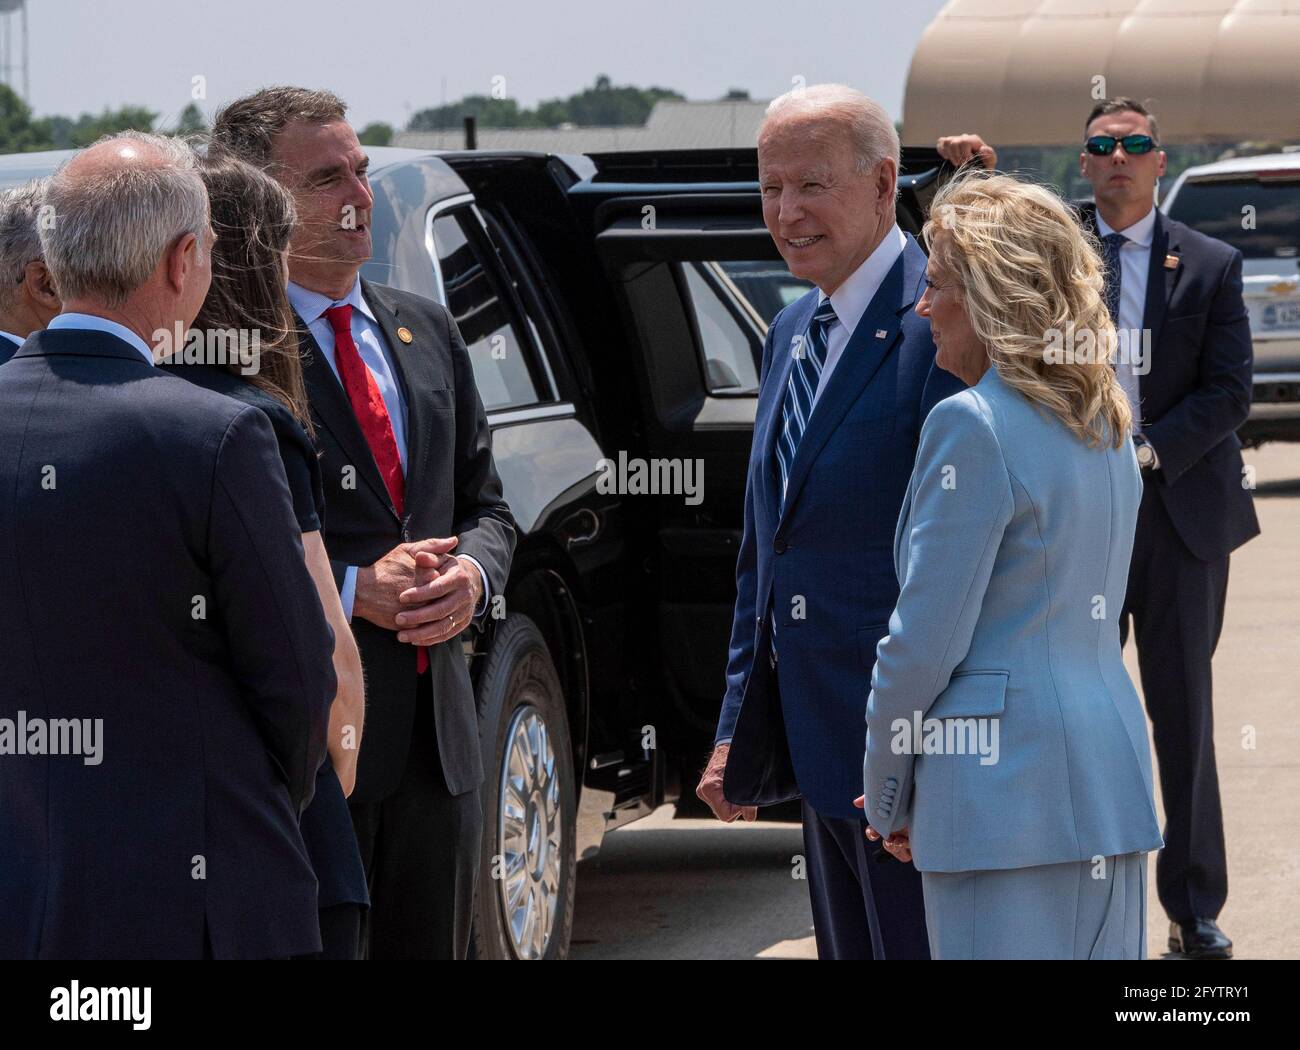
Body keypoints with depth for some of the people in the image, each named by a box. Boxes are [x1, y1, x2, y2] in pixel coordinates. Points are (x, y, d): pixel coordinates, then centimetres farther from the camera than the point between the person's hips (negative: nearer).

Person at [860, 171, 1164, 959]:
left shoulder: (974, 427, -12)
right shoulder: (1106, 427, 15)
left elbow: (925, 641, -12)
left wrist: (887, 797, 0)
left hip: (1007, 783, -9)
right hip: (1111, 770, 9)